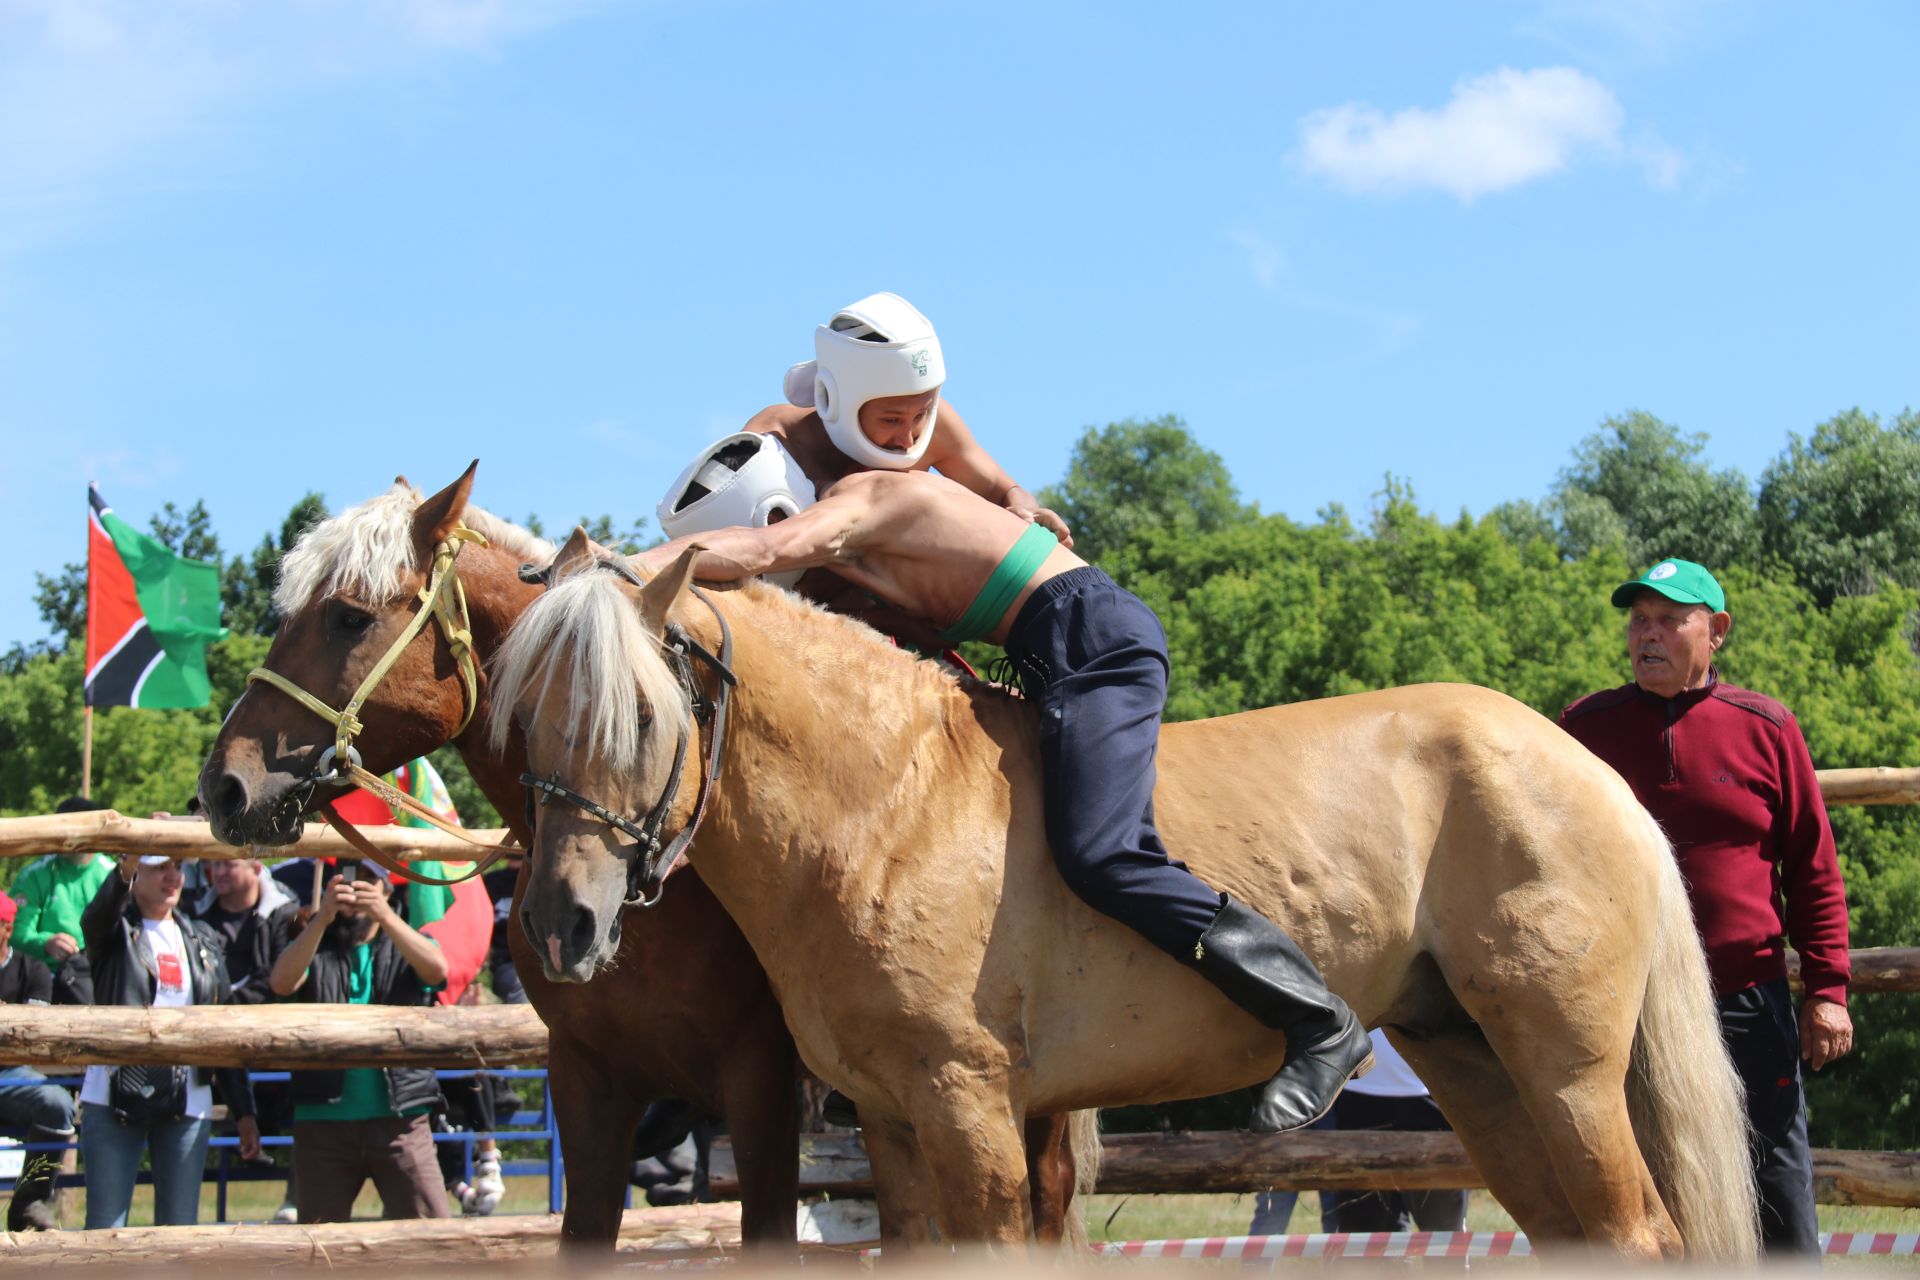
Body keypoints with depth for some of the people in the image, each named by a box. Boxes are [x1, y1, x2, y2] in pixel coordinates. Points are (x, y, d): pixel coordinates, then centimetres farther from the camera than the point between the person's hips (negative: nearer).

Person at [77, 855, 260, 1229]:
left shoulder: (203, 941, 16)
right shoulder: (117, 929, 5)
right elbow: (102, 912, -21)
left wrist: (244, 1111, 11)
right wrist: (126, 869, -43)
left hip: (187, 1104, 3)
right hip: (114, 1099, -3)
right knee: (104, 1230, -4)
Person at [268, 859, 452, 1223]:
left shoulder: (405, 947, 13)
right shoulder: (314, 949, 13)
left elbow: (436, 968, -11)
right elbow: (281, 982, -9)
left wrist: (385, 915, -25)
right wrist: (322, 918, -23)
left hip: (400, 1119, -1)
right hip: (322, 1121, 1)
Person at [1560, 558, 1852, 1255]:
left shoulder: (1767, 729, 2)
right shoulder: (1586, 726, 4)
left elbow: (1813, 873, 4)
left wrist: (1826, 989, -2)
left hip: (1747, 1007, -1)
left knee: (1779, 1196, 4)